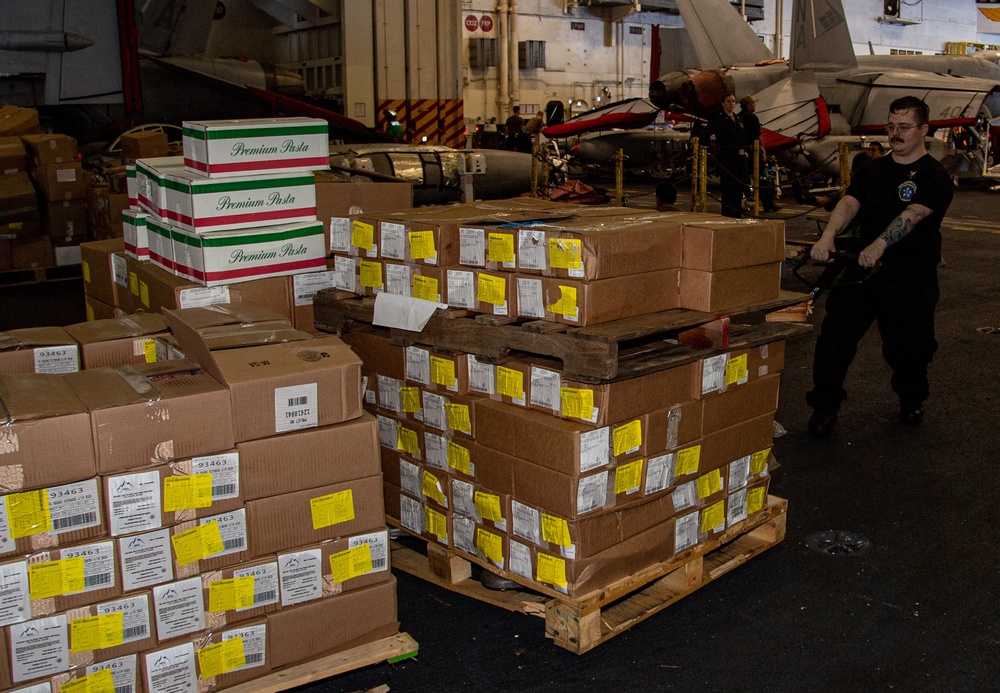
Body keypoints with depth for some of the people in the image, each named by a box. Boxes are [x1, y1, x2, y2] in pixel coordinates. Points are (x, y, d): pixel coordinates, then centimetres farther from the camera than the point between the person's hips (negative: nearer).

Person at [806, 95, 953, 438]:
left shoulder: (935, 176, -4)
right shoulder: (872, 170, 13)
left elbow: (912, 214, -22)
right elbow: (848, 203, -4)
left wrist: (879, 245, -40)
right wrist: (828, 236, -26)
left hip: (912, 275, -3)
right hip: (862, 268, 4)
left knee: (909, 346, 5)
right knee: (834, 335, -7)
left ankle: (911, 399, 36)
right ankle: (824, 406, 7)